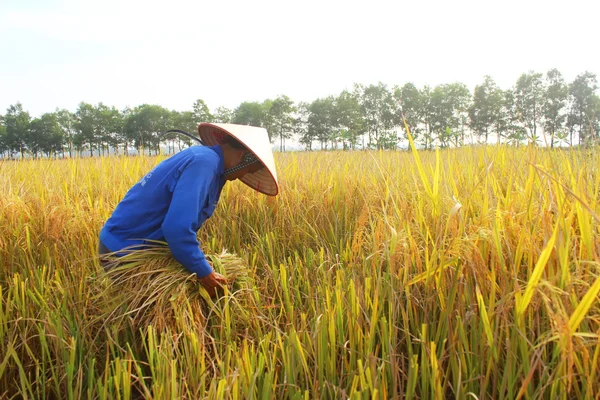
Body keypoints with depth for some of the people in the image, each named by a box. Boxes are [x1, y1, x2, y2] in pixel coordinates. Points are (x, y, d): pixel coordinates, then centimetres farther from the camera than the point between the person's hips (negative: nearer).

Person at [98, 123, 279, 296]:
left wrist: (202, 266, 10)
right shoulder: (204, 162, -24)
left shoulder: (202, 155, 6)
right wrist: (205, 273, -21)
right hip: (124, 250, -9)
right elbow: (177, 228, -34)